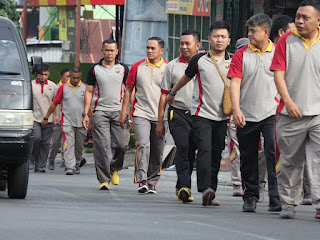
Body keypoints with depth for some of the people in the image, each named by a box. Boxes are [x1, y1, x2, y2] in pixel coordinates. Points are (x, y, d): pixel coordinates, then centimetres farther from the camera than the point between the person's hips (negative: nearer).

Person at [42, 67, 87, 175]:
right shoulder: (63, 88, 3)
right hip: (67, 122, -2)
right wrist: (46, 118, 9)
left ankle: (76, 165, 28)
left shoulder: (85, 88, 4)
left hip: (81, 122, 2)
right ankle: (70, 167, -17)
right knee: (68, 144, -12)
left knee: (79, 146, 10)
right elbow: (54, 104, 8)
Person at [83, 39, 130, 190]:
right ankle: (104, 180, -4)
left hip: (119, 111, 1)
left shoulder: (123, 69, 10)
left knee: (121, 144, -9)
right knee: (102, 146, -7)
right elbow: (89, 92, 9)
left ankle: (114, 169, 19)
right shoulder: (95, 69, 8)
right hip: (100, 111, -1)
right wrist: (85, 114, 2)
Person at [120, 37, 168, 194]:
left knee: (157, 151, 5)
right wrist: (124, 111, 7)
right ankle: (142, 180, -22)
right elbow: (129, 90, 11)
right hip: (141, 113, -1)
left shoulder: (168, 68, 3)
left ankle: (152, 182, 15)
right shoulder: (137, 67, 6)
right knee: (143, 145, -19)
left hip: (161, 116, 1)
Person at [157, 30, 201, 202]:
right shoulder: (172, 66, 7)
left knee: (191, 152, 6)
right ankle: (184, 186, -26)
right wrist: (160, 122, 6)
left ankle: (180, 189, 18)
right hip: (178, 113, -2)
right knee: (183, 146, -20)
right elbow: (164, 95, 10)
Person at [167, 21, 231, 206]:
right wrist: (172, 93, 33)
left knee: (216, 155, 4)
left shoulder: (233, 61, 6)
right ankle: (205, 189, -28)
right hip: (202, 114, -3)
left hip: (222, 117, 3)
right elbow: (186, 78, 19)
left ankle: (211, 194, 9)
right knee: (205, 150, -18)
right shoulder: (199, 60, 3)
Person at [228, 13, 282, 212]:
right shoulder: (241, 55, 3)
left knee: (273, 154, -14)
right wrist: (236, 109, -13)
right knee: (248, 159, 7)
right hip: (246, 115, 1)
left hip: (271, 114, -1)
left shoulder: (278, 53, 4)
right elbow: (235, 83, -2)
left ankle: (275, 197, -13)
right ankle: (250, 197, 19)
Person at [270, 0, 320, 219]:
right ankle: (288, 205, 18)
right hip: (291, 113, 1)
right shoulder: (286, 41, 2)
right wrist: (288, 102, -13)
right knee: (290, 162, 8)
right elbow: (279, 74, -2)